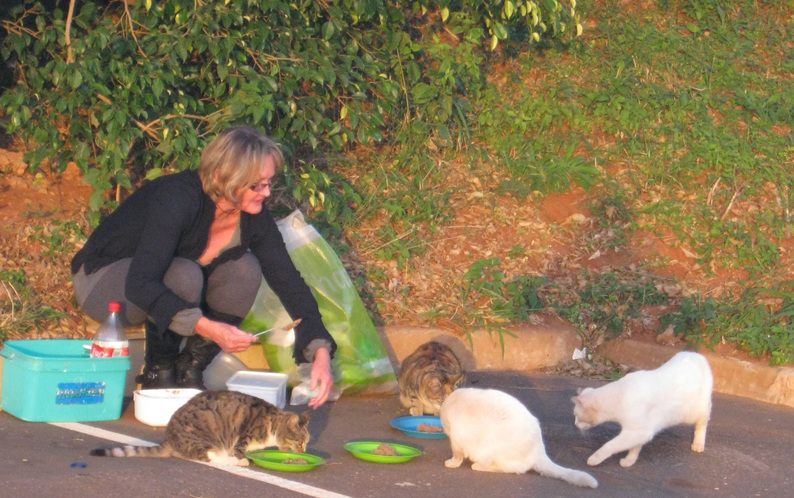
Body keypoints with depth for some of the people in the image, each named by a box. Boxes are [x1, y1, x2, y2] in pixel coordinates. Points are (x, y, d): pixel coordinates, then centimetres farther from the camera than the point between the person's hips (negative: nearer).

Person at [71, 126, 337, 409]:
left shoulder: (254, 217, -14)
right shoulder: (178, 199, -34)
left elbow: (289, 281, -11)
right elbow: (140, 285, -41)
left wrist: (320, 351, -24)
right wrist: (207, 328, -49)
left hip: (159, 283, 6)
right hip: (102, 283, -6)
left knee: (245, 270, -18)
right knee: (185, 276, -35)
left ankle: (189, 371, -7)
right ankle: (158, 374, -12)